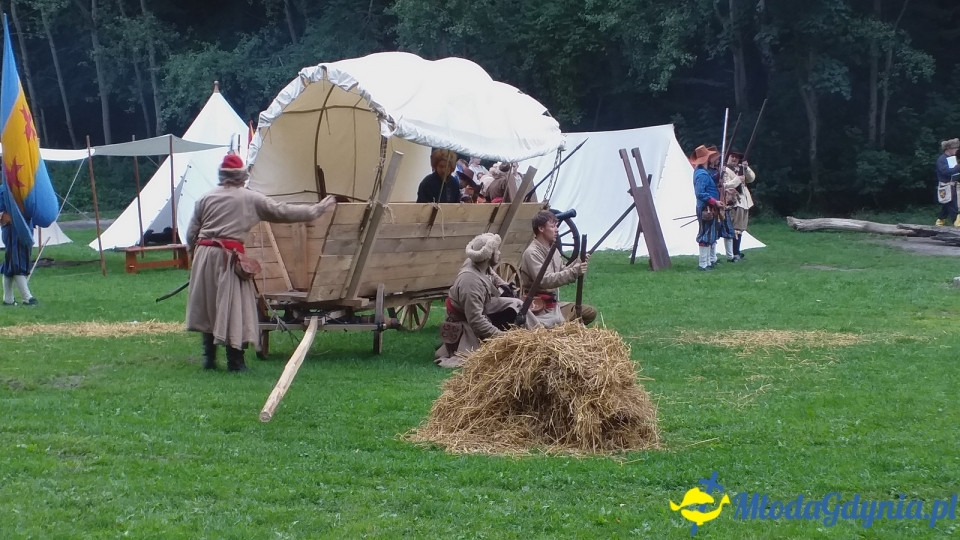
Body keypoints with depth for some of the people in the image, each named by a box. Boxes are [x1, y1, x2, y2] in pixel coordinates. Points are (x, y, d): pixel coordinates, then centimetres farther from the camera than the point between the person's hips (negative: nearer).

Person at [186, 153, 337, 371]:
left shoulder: (207, 198, 10)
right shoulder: (252, 199, 2)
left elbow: (191, 233, 11)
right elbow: (283, 212, 2)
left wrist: (193, 255, 27)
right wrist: (317, 209, 10)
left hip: (203, 254, 4)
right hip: (228, 257, -4)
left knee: (207, 308, 14)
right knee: (234, 309, 1)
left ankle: (209, 357, 17)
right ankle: (235, 360, 1)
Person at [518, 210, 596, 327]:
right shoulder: (531, 253, -17)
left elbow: (562, 273, 17)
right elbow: (544, 280, -28)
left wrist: (577, 264, -1)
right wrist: (574, 272, -32)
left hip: (555, 303, 10)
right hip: (541, 308, -10)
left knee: (591, 312, 9)